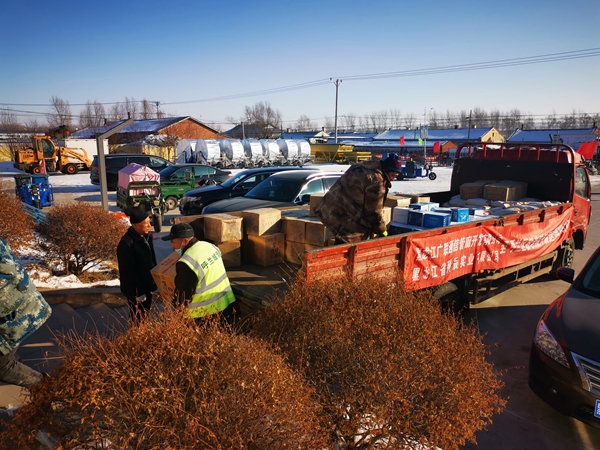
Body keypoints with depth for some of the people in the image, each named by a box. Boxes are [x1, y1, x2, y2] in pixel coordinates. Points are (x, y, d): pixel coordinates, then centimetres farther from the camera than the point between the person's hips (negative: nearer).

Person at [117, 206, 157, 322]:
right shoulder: (127, 243, -26)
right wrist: (137, 293, -18)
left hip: (147, 285, 8)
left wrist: (153, 282, 15)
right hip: (136, 290, -8)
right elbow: (129, 271, -23)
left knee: (145, 315, 22)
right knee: (137, 319, 9)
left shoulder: (146, 236, 0)